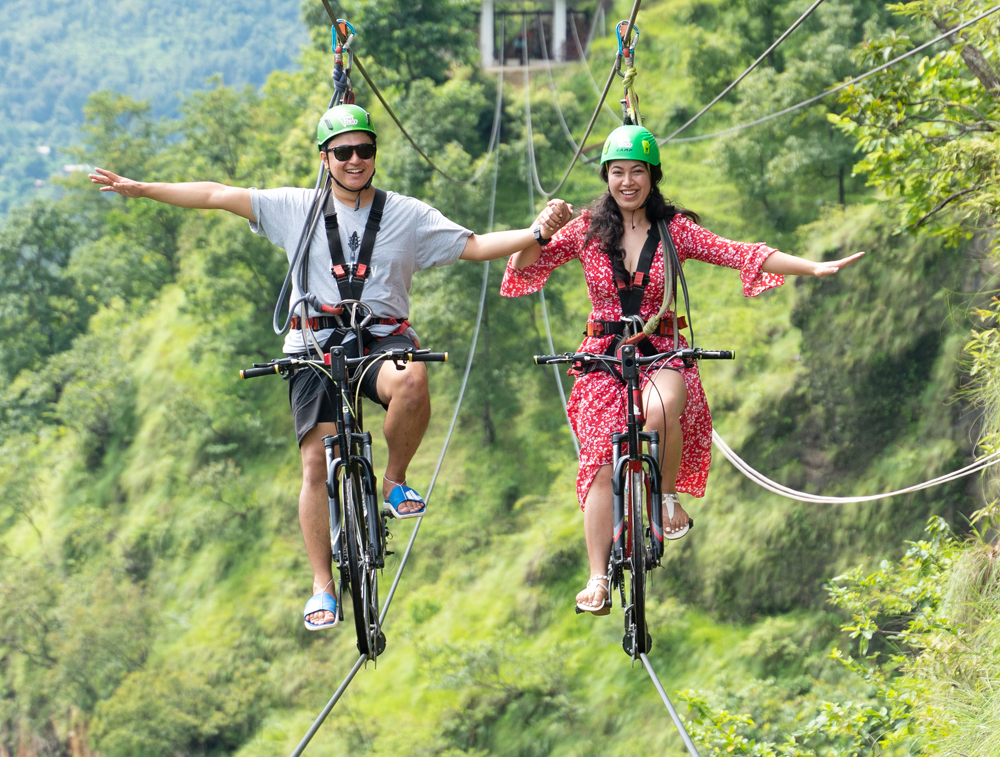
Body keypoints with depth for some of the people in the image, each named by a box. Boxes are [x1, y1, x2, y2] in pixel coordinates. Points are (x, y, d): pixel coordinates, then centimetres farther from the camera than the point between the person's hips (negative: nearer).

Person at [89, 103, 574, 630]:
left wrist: (537, 232, -8)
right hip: (317, 346, 1)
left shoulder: (407, 214, 9)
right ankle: (323, 586, 2)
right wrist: (139, 189, 2)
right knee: (317, 462, -9)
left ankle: (395, 482, -11)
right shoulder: (295, 208, 8)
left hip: (383, 338, -1)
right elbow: (216, 196, 6)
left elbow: (475, 246, 6)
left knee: (411, 380, -36)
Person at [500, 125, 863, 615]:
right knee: (603, 464, -11)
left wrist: (814, 267, -15)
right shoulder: (587, 229, 3)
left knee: (661, 407, -35)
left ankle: (668, 498, -10)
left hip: (661, 352, -1)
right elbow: (526, 265, 0)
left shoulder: (674, 229, 2)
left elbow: (739, 254, -5)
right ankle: (598, 578, -4)